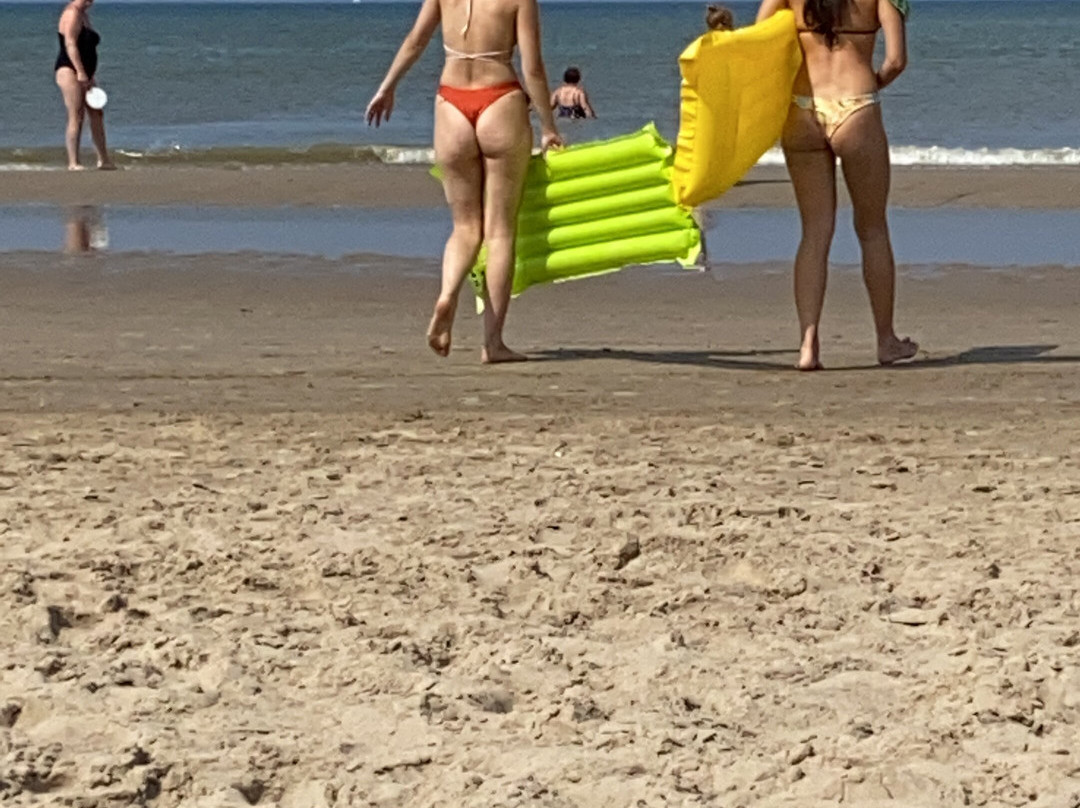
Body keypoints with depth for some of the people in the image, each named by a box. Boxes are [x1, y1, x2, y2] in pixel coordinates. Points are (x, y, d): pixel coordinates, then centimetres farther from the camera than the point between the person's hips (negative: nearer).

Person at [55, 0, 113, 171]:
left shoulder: (84, 14, 19)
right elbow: (70, 45, -21)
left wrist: (90, 76, 22)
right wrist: (80, 72, -26)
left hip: (84, 74, 10)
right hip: (69, 71, -10)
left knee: (97, 115, 11)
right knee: (76, 117, -12)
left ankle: (103, 160, 18)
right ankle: (73, 163, -12)